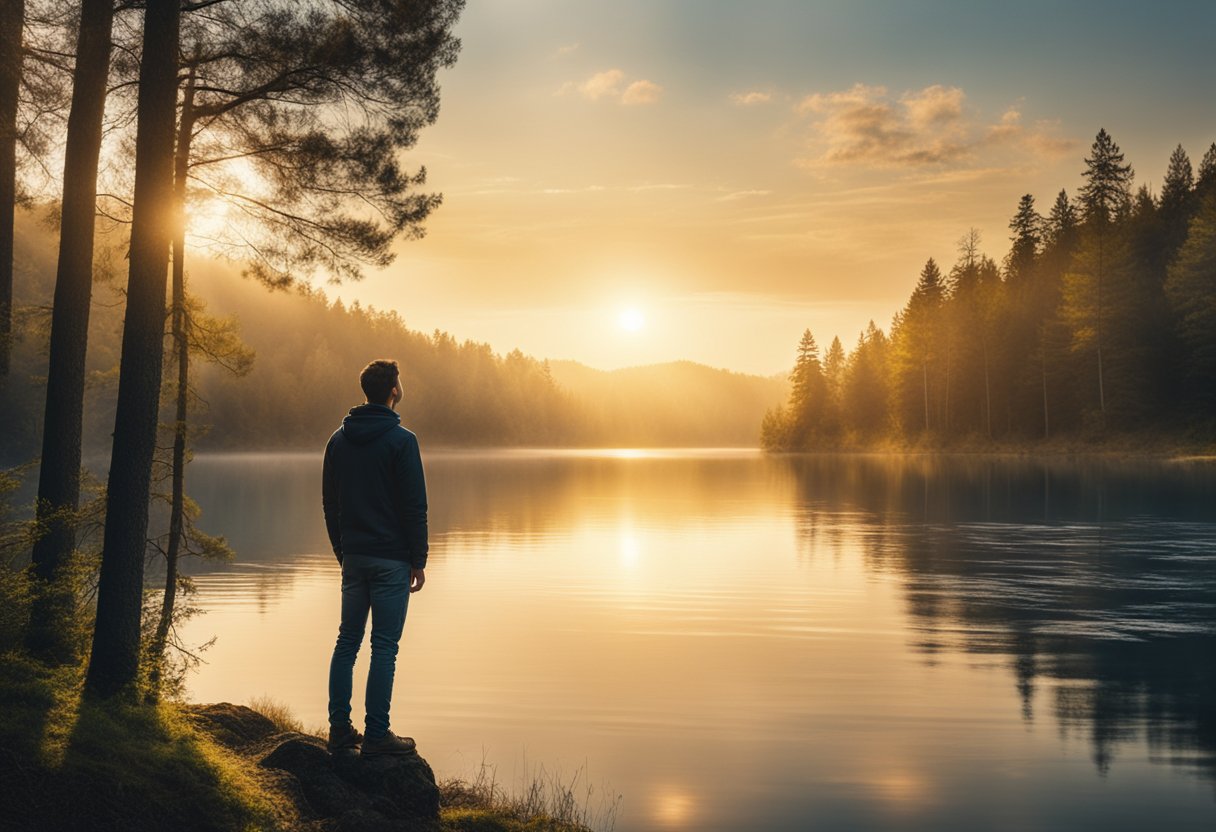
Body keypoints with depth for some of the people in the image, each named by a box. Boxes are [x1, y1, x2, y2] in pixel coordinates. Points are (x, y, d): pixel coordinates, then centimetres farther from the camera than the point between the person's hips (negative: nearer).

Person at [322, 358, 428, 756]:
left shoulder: (338, 439, 9)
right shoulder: (401, 440, -11)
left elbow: (329, 503, 13)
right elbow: (414, 506, -12)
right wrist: (418, 560, -5)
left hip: (353, 556, 6)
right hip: (391, 558, -6)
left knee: (347, 641, 12)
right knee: (384, 647, -1)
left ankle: (340, 730, 15)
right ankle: (376, 735, 2)